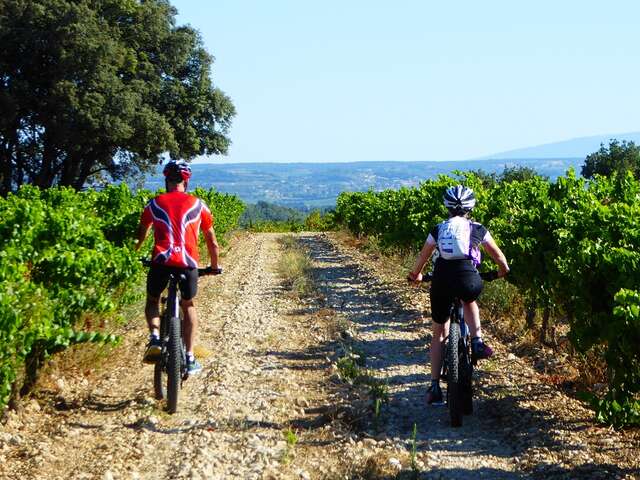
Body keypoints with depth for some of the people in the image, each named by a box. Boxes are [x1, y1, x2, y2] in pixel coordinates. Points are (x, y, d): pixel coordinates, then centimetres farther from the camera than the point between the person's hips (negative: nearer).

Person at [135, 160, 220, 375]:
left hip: (161, 261, 0)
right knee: (188, 306, 23)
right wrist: (214, 265, 36)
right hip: (188, 262, 0)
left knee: (152, 301, 26)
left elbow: (140, 236, 20)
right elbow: (211, 241, 22)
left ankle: (155, 338, -2)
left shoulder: (154, 204, 15)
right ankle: (190, 358, 16)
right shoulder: (198, 205, 16)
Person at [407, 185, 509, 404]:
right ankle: (477, 341, 16)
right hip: (468, 279, -1)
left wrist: (416, 275, 48)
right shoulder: (477, 229, 13)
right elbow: (498, 256, 22)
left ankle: (435, 387, 14)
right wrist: (504, 271, 43)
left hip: (441, 280, 1)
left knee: (439, 333, 19)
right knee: (469, 300, 38)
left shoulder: (438, 229, 17)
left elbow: (422, 257, 28)